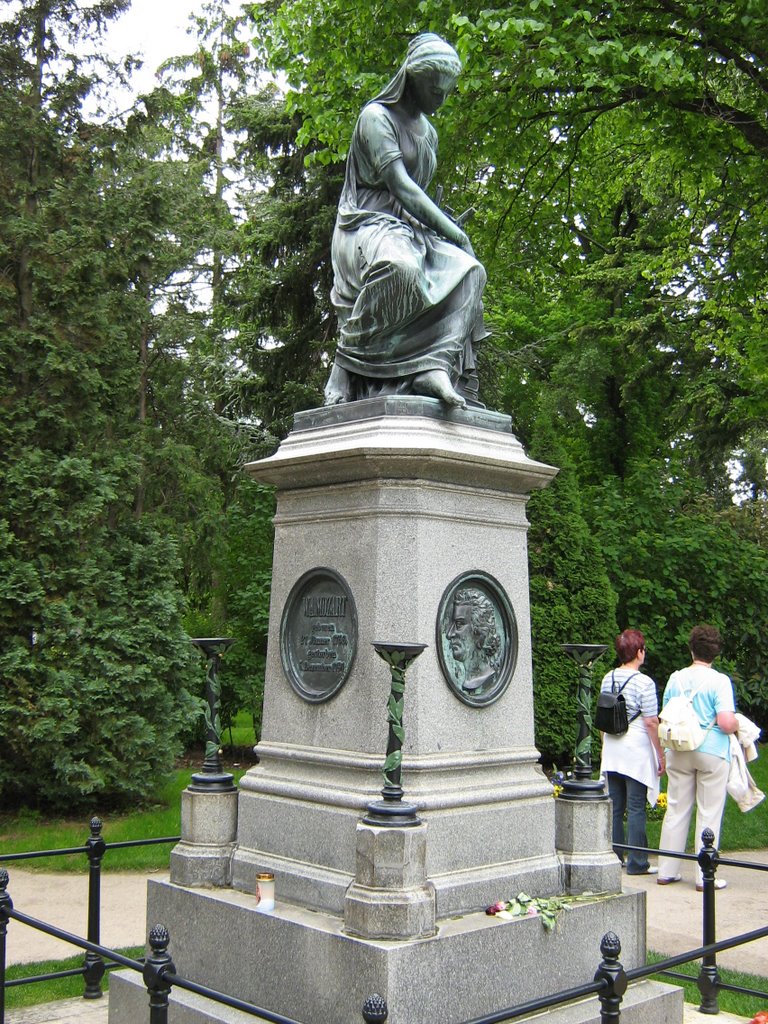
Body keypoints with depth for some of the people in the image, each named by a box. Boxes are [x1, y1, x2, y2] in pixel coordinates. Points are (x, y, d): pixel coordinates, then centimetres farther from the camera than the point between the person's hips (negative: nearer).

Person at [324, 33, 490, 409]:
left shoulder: (428, 132, 22)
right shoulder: (376, 116, -4)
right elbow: (400, 186, -14)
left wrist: (444, 229, 7)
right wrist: (453, 232, -15)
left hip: (407, 231, 8)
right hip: (367, 226, -8)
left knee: (466, 271, -18)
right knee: (400, 267, -41)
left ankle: (435, 366, -32)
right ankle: (348, 367, -30)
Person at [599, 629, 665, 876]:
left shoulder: (608, 679, 5)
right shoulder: (644, 682, -13)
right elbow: (651, 722, -12)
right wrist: (661, 755, -5)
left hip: (611, 751, 6)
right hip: (637, 751, -6)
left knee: (615, 807, 11)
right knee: (636, 808, 0)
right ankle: (636, 863, 5)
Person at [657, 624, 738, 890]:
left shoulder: (676, 678, 3)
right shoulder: (719, 681, -11)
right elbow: (726, 723, -18)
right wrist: (738, 725, 3)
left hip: (679, 751, 4)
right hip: (712, 752, -4)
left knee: (676, 811, 11)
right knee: (709, 815, 5)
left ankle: (667, 871, 17)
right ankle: (705, 876, 9)